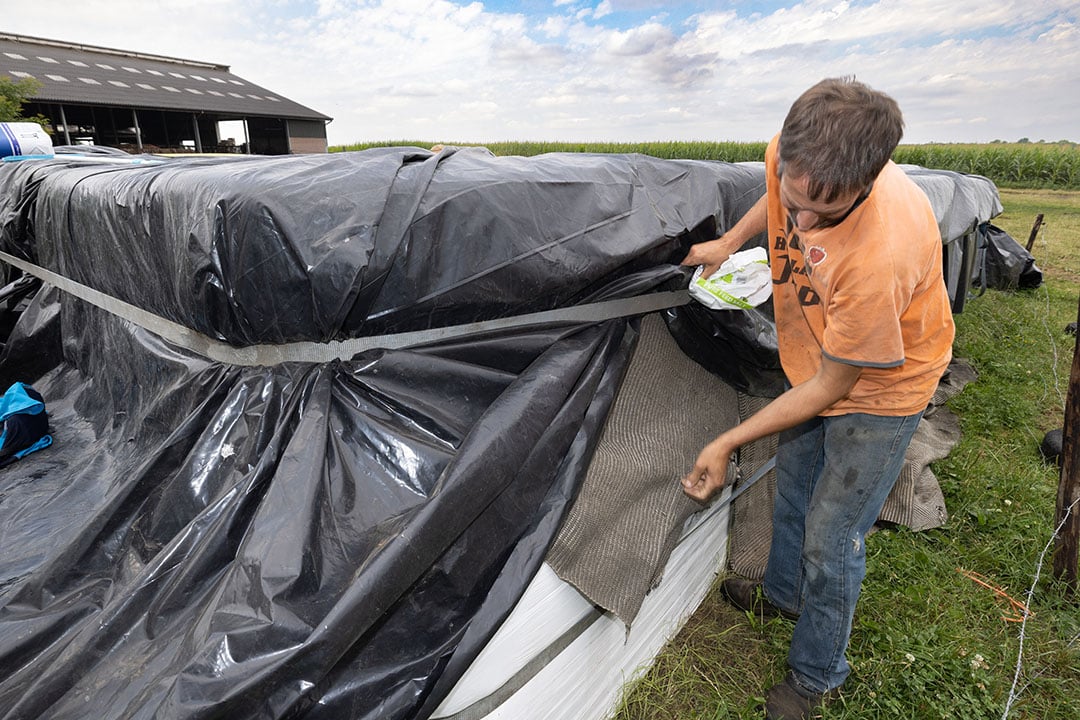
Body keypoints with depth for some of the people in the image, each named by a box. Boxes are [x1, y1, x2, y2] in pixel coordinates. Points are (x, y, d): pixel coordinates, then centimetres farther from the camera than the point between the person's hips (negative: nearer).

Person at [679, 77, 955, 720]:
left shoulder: (880, 253, -43)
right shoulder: (792, 156, -24)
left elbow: (830, 388, -29)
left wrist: (727, 442, -23)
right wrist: (730, 244, 5)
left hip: (878, 386, -7)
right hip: (814, 360, 7)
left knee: (831, 541, 3)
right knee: (794, 486, 24)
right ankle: (785, 594, 52)